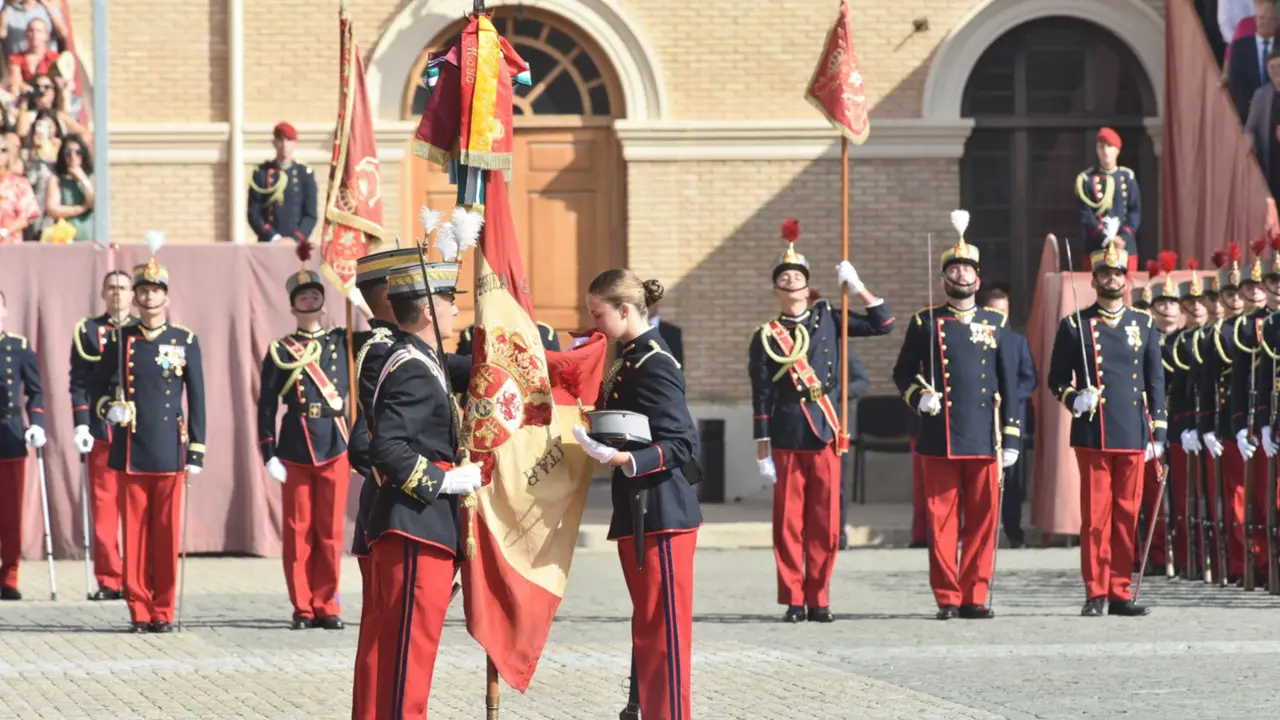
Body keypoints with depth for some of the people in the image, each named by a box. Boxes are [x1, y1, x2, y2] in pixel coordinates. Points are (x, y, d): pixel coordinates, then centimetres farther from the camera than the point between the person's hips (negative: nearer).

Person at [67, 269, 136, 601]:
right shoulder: (87, 332, 7)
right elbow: (79, 383, 3)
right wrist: (81, 425, -7)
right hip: (101, 433, 0)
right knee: (103, 508, -1)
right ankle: (109, 580, 4)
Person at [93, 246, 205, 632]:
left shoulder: (185, 341, 4)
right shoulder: (119, 340, 6)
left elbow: (197, 400, 4)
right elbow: (95, 384, 16)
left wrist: (196, 453, -1)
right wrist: (110, 408, -6)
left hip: (169, 452, -1)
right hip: (130, 451, 1)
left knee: (167, 534, 0)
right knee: (135, 532, 1)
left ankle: (163, 611, 6)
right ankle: (139, 611, 6)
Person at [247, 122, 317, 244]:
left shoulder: (305, 174, 7)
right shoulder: (261, 173, 6)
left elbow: (311, 215, 4)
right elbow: (253, 213, 2)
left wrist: (295, 239, -11)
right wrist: (274, 238, -11)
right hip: (268, 243, 0)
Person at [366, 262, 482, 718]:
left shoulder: (412, 362, 16)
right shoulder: (415, 371, -16)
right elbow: (386, 449, -26)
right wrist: (445, 480, -20)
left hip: (415, 530, 10)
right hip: (417, 531, -10)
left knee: (398, 648, 14)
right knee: (410, 649, -8)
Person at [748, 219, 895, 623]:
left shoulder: (827, 319, 9)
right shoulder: (765, 338, 3)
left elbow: (884, 326, 8)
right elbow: (761, 399, 2)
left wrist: (856, 287, 1)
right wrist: (762, 453, -2)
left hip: (826, 436, 2)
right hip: (787, 439, -2)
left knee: (825, 524, 2)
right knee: (788, 523, -1)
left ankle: (819, 600, 8)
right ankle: (793, 601, 5)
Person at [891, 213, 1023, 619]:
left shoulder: (997, 324, 11)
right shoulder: (925, 323, 7)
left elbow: (1009, 385, 10)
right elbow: (903, 373, 14)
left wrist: (1011, 439, 4)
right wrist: (918, 396, -8)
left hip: (985, 440, 1)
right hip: (940, 442, -1)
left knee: (982, 520, 0)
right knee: (942, 520, -1)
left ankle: (975, 597, 6)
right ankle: (947, 597, 3)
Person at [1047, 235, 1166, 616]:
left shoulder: (1145, 324, 11)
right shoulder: (1075, 325, 4)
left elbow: (1155, 383, 12)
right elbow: (1056, 380, 9)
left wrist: (1158, 434, 7)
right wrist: (1074, 399, -12)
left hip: (1133, 437, 2)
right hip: (1093, 437, -2)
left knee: (1127, 515, 4)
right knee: (1095, 515, -3)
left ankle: (1120, 592, 8)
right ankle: (1096, 593, 1)